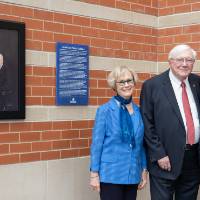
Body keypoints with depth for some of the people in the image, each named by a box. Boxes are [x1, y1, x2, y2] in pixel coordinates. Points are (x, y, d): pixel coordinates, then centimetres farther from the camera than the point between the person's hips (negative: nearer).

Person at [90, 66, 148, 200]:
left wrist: (144, 170, 9)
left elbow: (141, 144, 11)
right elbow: (97, 144, -7)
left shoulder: (138, 111, 6)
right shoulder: (105, 110, -6)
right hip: (111, 175, -4)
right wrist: (94, 174, -9)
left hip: (133, 175, 4)